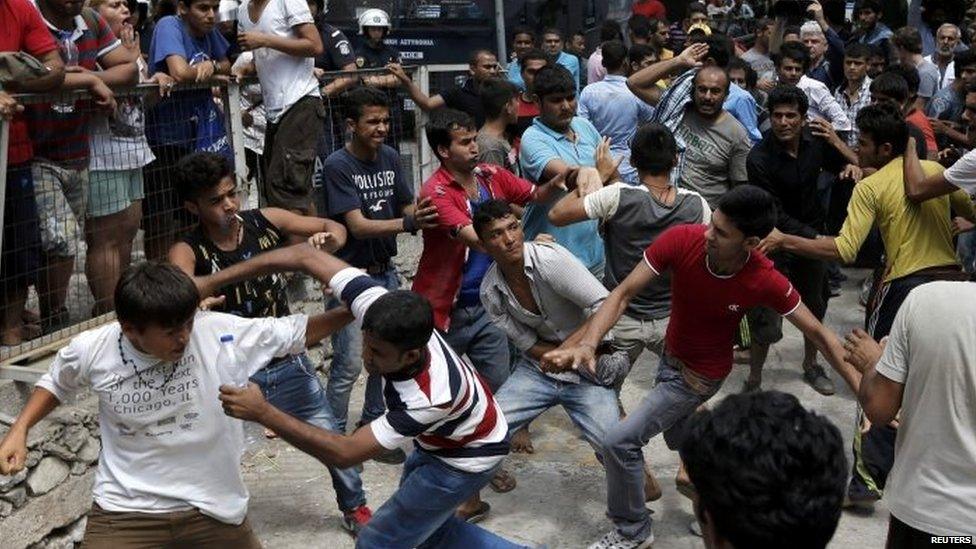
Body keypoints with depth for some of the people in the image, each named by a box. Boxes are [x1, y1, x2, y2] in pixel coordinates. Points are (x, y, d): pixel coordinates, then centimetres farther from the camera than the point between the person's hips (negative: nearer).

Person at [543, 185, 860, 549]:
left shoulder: (765, 282, -30)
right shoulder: (682, 240, -28)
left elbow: (818, 333, -16)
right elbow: (623, 293, -23)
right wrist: (587, 345, -38)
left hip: (700, 374, -4)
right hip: (670, 354, 5)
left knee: (620, 442, -12)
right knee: (679, 439, 26)